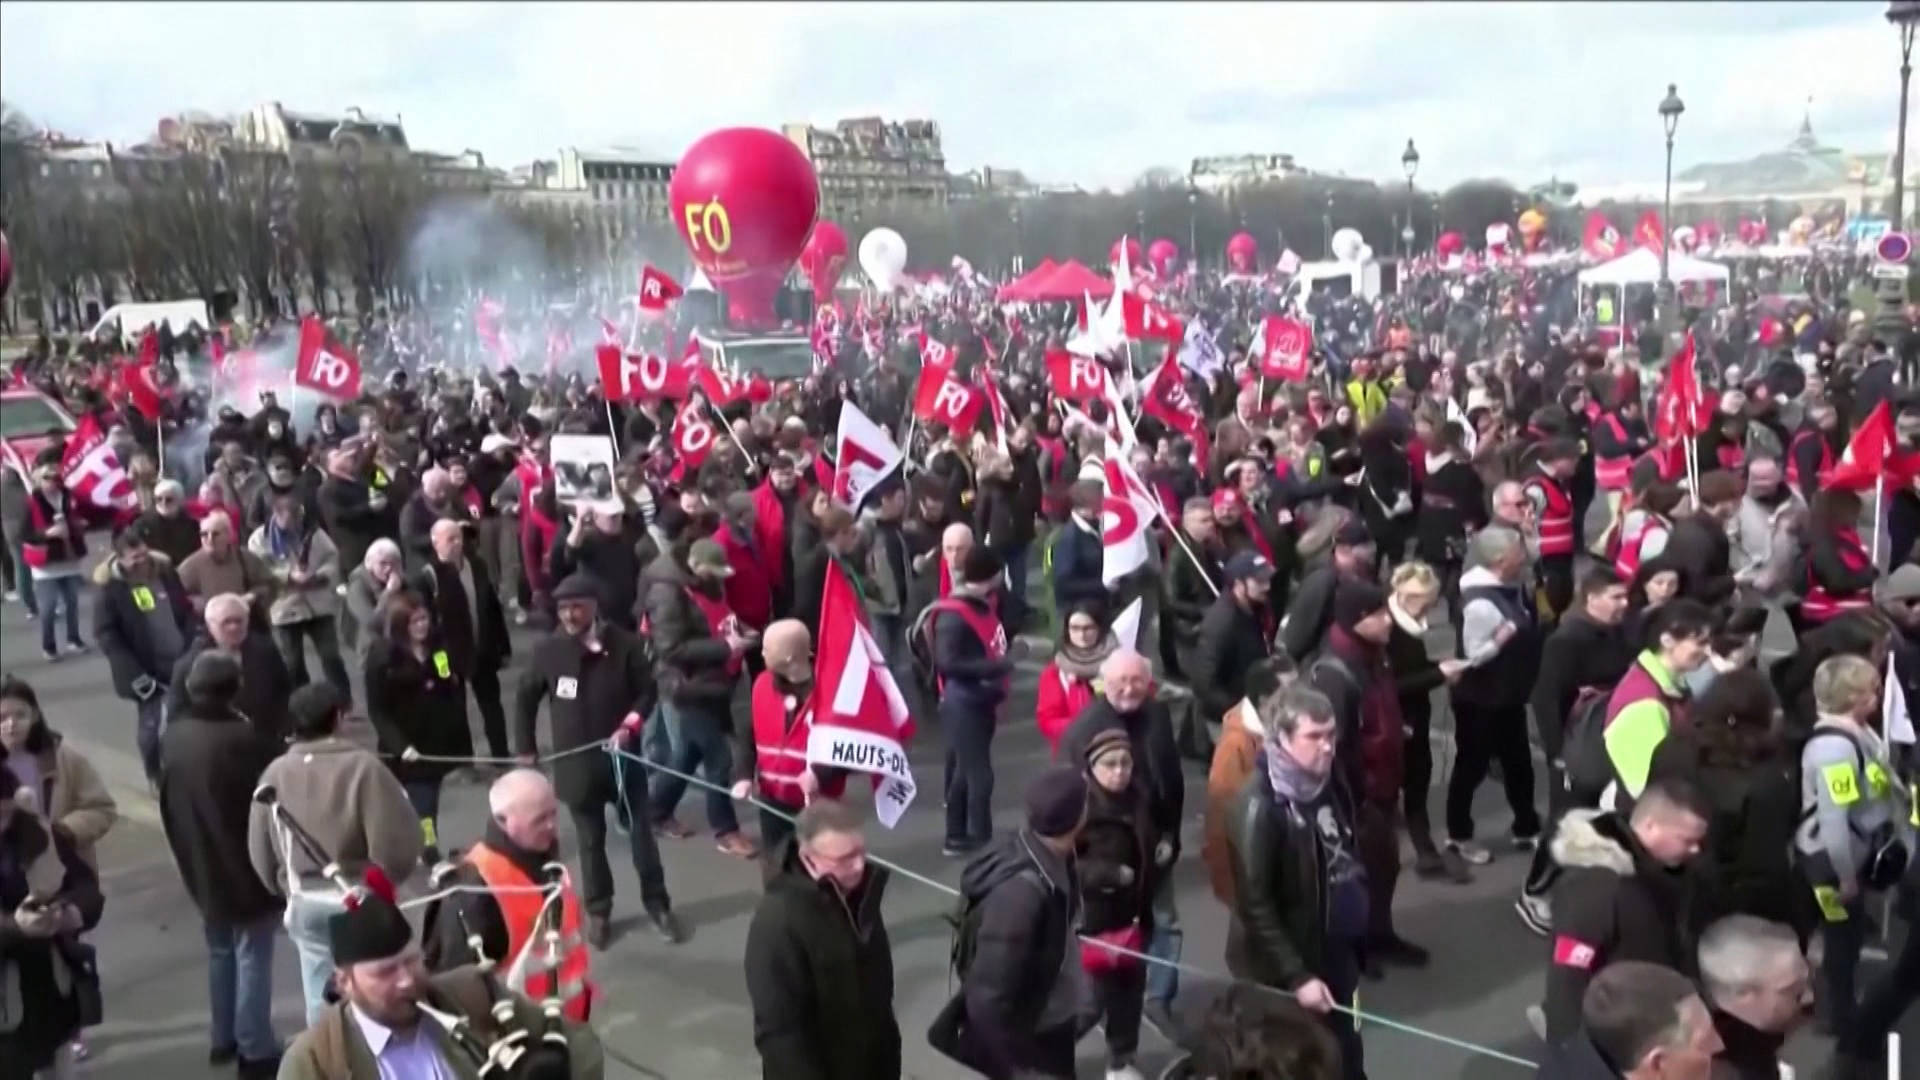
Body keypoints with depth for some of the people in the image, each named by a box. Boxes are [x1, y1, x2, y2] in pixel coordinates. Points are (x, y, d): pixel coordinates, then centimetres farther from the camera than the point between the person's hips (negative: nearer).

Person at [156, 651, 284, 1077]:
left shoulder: (173, 737, -2)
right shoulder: (244, 739, -24)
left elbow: (169, 804, 10)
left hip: (202, 866, 7)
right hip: (247, 865, -7)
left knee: (220, 951, 22)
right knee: (252, 957, 3)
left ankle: (224, 1038, 32)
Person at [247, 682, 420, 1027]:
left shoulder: (275, 774, -2)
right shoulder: (362, 767, -17)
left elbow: (259, 849, 6)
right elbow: (395, 842, -19)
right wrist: (384, 879, 2)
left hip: (306, 903, 4)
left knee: (320, 997, 17)